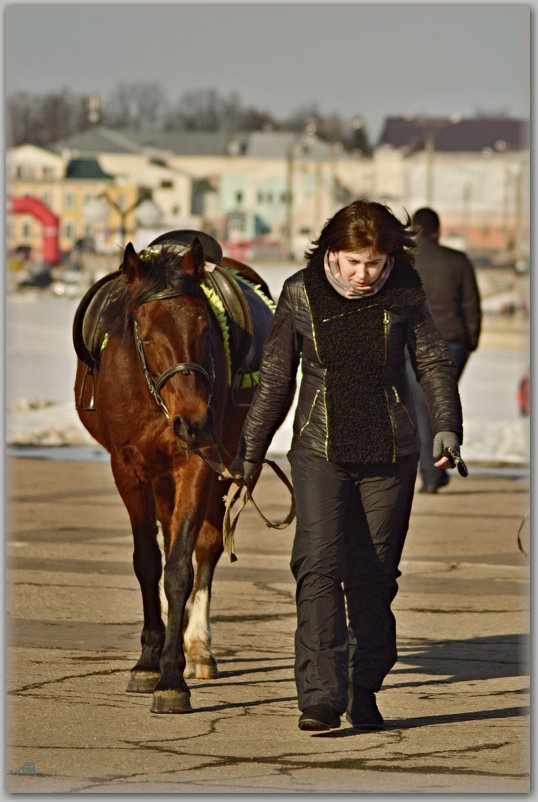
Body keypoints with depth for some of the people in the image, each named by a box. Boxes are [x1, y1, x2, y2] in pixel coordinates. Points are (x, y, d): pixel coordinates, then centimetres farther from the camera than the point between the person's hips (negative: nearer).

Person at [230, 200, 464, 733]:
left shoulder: (403, 294, -1)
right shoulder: (300, 295, -2)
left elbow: (433, 363, 7)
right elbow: (275, 378, 7)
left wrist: (446, 425, -9)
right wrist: (249, 453, 10)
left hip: (389, 455, 1)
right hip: (320, 452, -1)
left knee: (374, 574, 5)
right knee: (319, 567, -15)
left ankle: (365, 693, 18)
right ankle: (321, 698, -21)